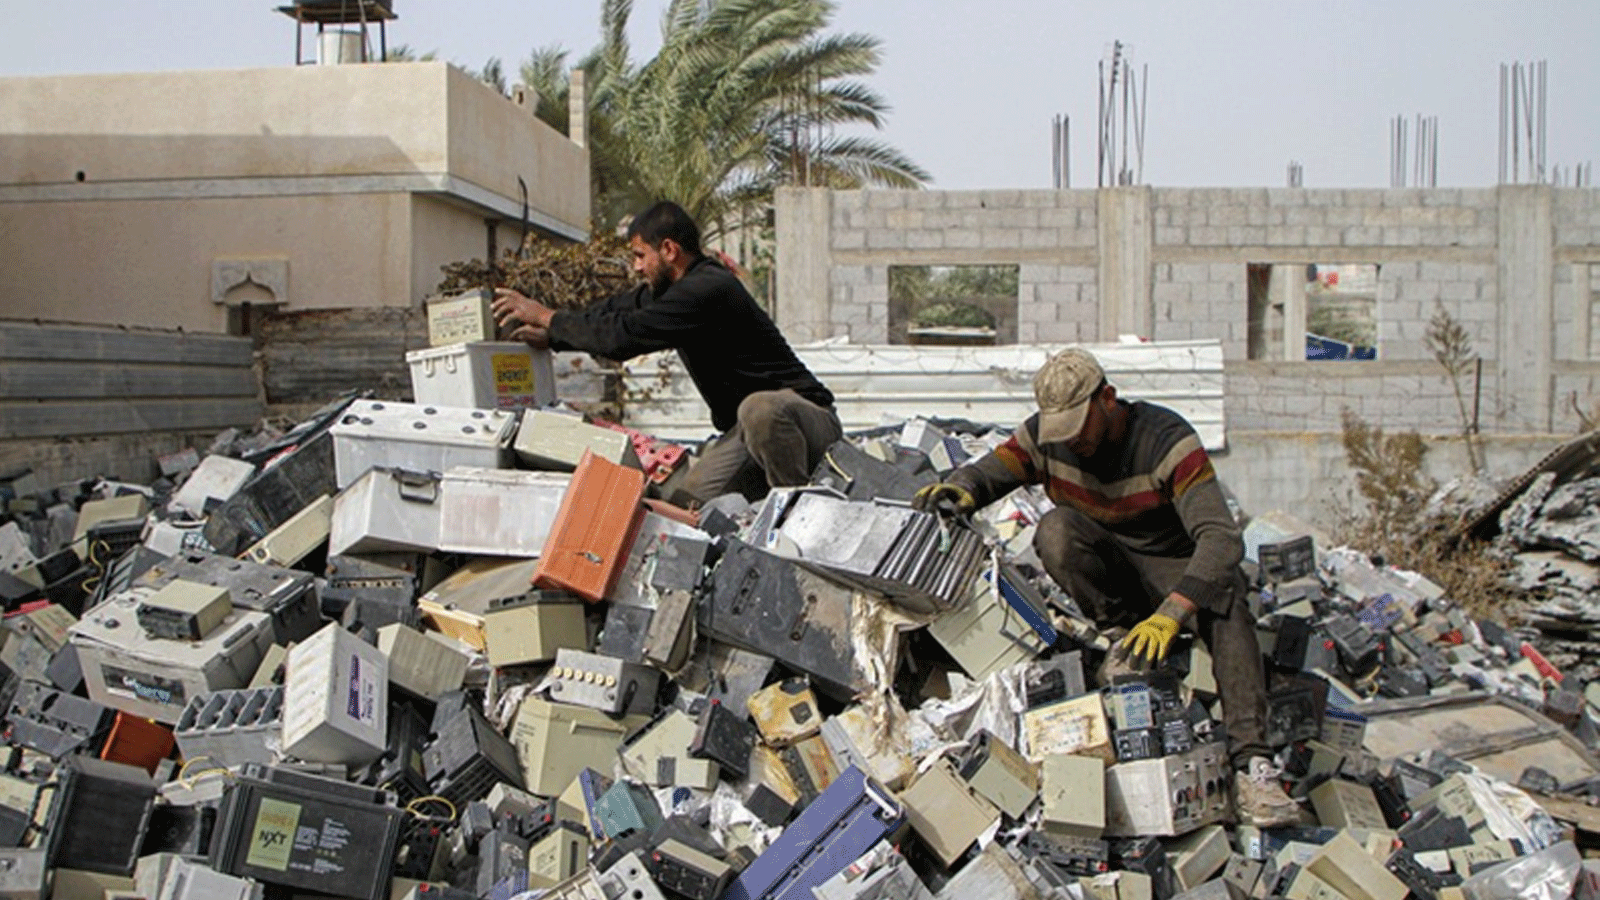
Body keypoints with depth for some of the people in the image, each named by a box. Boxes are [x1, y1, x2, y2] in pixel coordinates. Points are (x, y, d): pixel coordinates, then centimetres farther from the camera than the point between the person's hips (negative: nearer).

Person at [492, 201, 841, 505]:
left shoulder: (707, 289, -23)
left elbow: (624, 335, -25)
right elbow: (616, 309, 20)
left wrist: (549, 318, -12)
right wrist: (549, 335, 9)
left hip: (809, 417, -9)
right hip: (746, 428, 10)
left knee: (760, 409, -42)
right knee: (685, 505, -3)